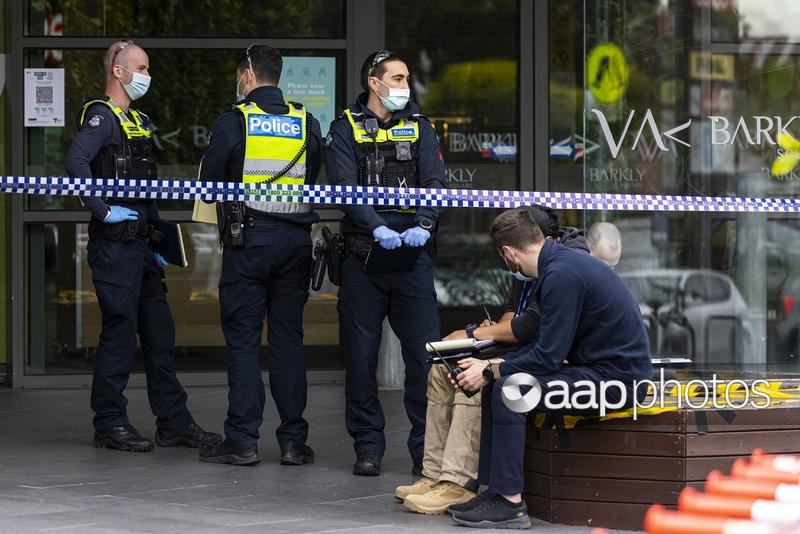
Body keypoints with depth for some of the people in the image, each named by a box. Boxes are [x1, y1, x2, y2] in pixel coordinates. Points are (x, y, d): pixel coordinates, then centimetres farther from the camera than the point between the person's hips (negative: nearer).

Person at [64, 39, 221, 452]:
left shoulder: (138, 121, 20)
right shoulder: (101, 116, -10)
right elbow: (76, 164, -27)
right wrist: (103, 211, -23)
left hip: (140, 244, 9)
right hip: (114, 243, -9)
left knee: (159, 331, 10)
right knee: (120, 330, -5)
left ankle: (173, 422, 16)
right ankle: (109, 423, 4)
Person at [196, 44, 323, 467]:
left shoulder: (232, 122, -6)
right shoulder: (307, 124, 6)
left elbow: (209, 183, -1)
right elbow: (314, 182, 11)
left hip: (248, 241, -3)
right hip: (296, 239, 4)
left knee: (242, 340, 1)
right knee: (288, 340, 8)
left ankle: (242, 439, 0)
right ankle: (293, 440, 8)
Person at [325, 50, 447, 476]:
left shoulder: (419, 128, 11)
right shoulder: (346, 130, 4)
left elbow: (434, 183, 0)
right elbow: (345, 188, -8)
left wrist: (423, 226, -18)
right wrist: (377, 228, -23)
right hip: (363, 254, -1)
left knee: (424, 353, -3)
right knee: (361, 356, 3)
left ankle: (427, 449, 5)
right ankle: (368, 446, 14)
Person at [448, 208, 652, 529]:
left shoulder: (561, 275, -20)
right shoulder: (562, 260, 11)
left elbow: (548, 356, -19)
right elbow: (548, 346, 17)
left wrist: (490, 372, -7)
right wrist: (491, 366, 12)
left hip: (616, 378, -10)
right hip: (602, 368, 10)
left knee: (508, 389, -21)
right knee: (495, 384, 9)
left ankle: (510, 503, -16)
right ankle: (495, 490, 8)